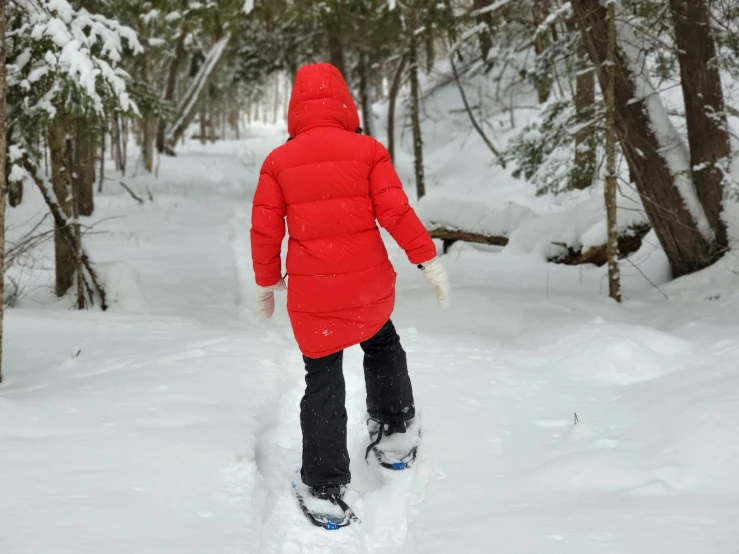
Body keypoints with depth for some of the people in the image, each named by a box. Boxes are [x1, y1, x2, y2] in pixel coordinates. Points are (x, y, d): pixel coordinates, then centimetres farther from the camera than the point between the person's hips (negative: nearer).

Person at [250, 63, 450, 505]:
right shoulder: (367, 150, -3)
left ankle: (326, 484, 6)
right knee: (382, 345, 30)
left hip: (310, 292, 0)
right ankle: (395, 426, 37)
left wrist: (267, 282, 15)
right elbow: (395, 212, -8)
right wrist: (429, 259, 0)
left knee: (323, 382, 7)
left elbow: (265, 230, 2)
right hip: (369, 285, 0)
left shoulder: (279, 161, 0)